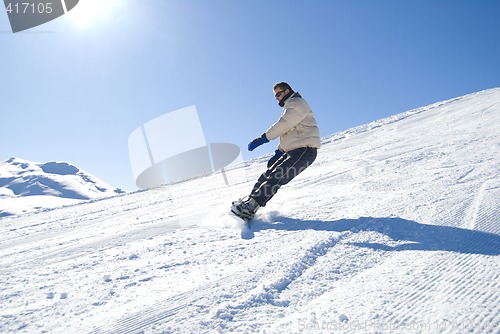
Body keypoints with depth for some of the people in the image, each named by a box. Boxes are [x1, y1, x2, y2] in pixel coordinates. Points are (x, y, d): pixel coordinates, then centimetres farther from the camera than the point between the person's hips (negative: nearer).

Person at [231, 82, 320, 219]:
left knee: (276, 177, -21)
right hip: (292, 151, 10)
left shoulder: (296, 103, -5)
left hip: (305, 150, -10)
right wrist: (278, 153, 19)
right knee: (269, 174, 2)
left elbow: (282, 125, -17)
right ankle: (250, 200, 2)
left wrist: (262, 139, -14)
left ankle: (250, 206, -28)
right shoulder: (290, 107, 28)